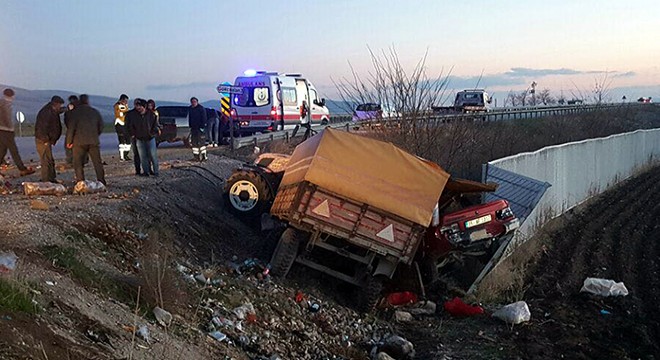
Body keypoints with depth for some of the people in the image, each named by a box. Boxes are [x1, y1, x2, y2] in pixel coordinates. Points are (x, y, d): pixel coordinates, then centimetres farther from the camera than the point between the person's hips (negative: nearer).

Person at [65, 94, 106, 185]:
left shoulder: (75, 112, -4)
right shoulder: (95, 112, 8)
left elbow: (71, 127, -7)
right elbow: (101, 127, 12)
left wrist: (69, 141, 1)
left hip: (79, 142, -3)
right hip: (94, 142, 3)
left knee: (78, 163, 4)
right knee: (97, 162, 9)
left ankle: (81, 182, -1)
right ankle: (101, 181, 8)